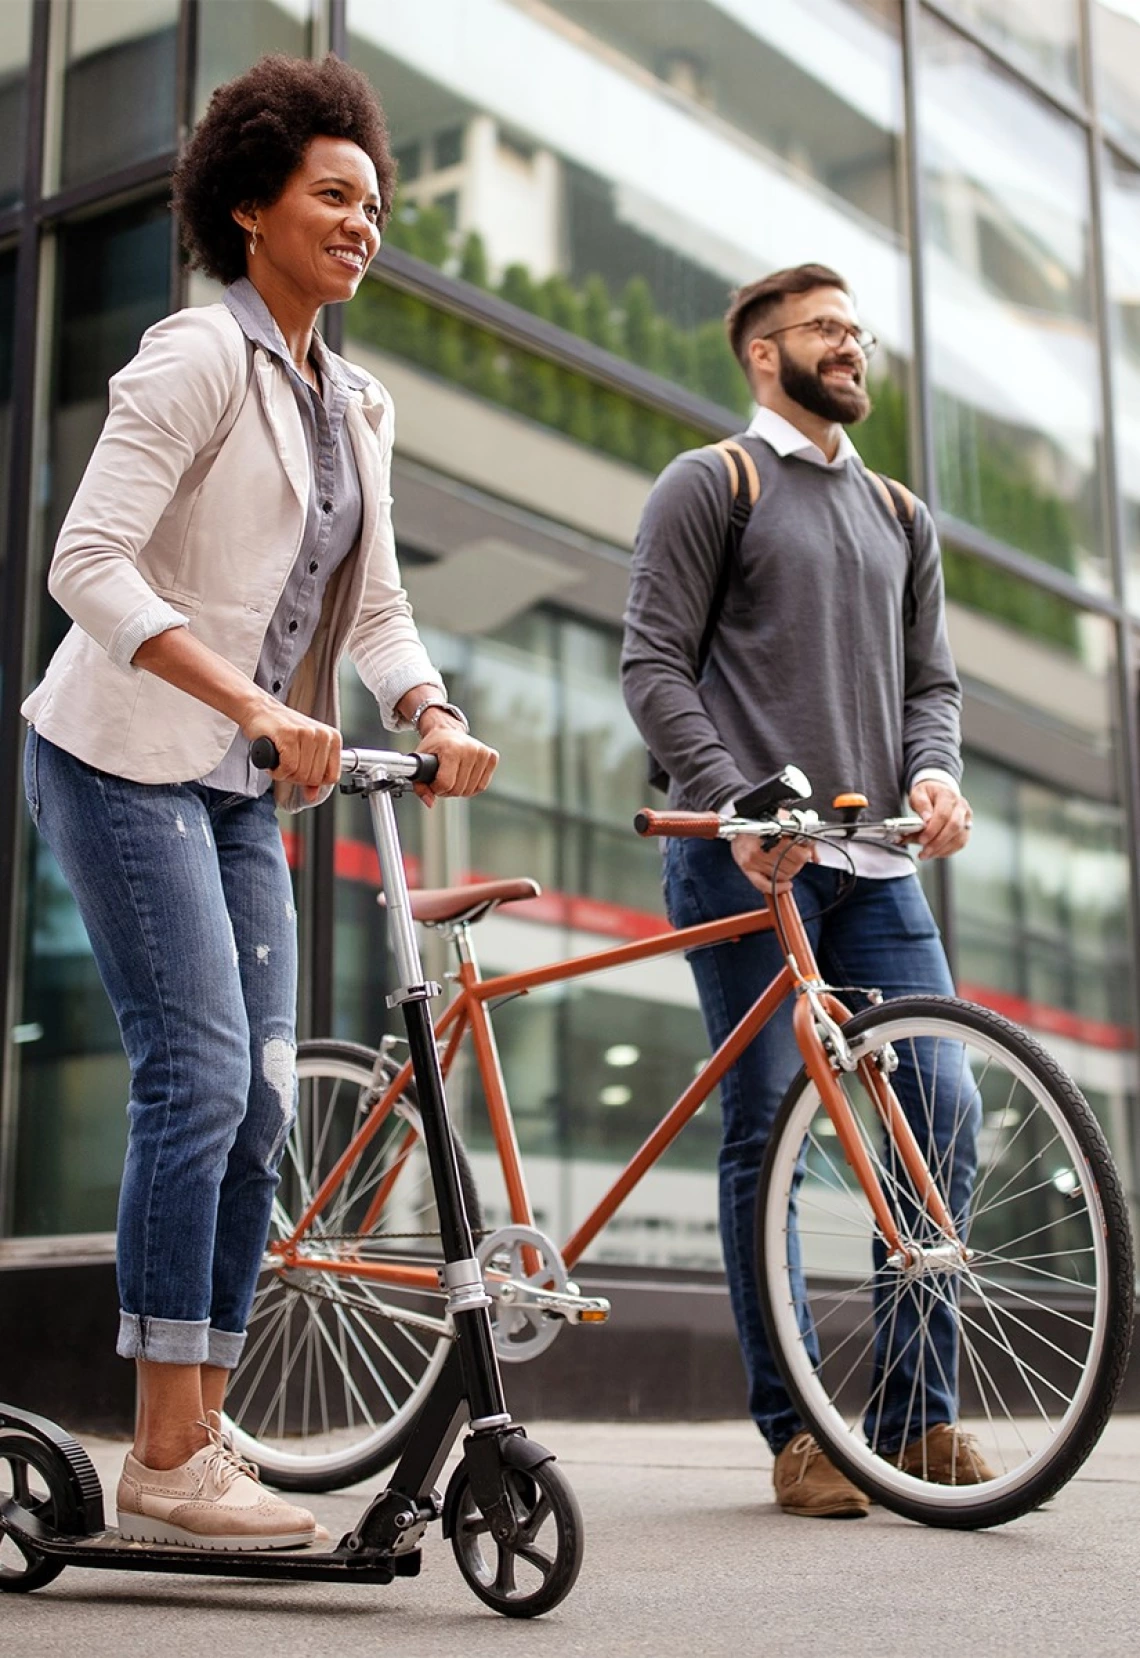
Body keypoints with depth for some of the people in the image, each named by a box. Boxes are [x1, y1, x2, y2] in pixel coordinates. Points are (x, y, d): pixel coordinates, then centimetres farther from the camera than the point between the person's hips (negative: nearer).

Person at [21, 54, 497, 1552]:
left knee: (259, 1105, 3)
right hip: (123, 757, -8)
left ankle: (198, 1443, 10)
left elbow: (375, 607, 14)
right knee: (198, 1080, -14)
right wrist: (258, 706, -29)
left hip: (239, 786, 8)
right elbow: (89, 563, -19)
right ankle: (166, 1463, -8)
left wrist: (438, 720, -7)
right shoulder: (196, 358, -10)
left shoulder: (356, 408, 15)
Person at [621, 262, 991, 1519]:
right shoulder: (707, 485, 5)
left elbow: (929, 679, 20)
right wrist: (736, 803, -17)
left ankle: (918, 1418, 8)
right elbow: (652, 666, -4)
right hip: (744, 856, -5)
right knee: (764, 1135, -3)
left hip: (875, 860, 5)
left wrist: (933, 769, -3)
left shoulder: (900, 518, 23)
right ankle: (793, 1433, 5)